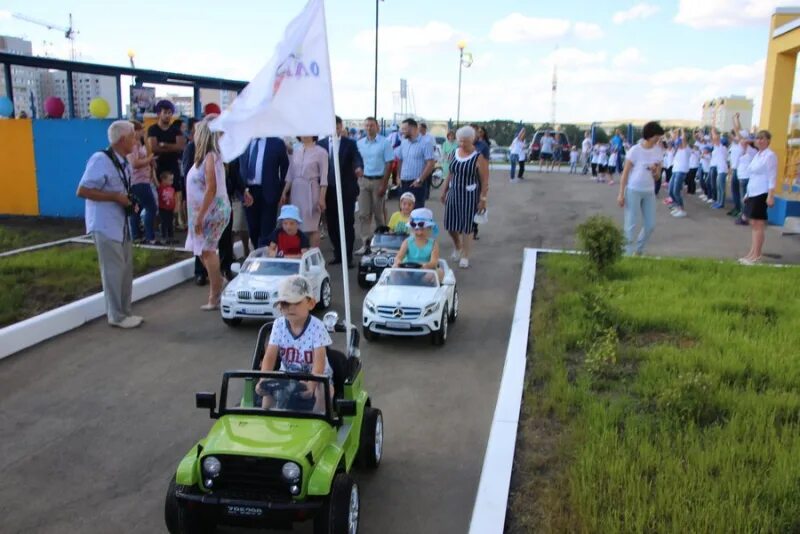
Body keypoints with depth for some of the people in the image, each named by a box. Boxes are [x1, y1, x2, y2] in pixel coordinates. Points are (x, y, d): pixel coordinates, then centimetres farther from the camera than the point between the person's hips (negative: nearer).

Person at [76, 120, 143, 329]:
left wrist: (129, 202, 2)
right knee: (113, 271, -2)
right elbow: (82, 191, -21)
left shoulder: (123, 162, 8)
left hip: (121, 224, 9)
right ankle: (116, 316, 10)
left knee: (126, 269, 12)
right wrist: (116, 197, -21)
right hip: (105, 225, -8)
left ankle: (124, 311, 24)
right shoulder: (100, 159, -18)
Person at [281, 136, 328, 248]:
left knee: (312, 226, -3)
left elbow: (324, 177, -9)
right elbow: (290, 174, 14)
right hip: (295, 191, 5)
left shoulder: (321, 152, -5)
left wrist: (322, 198, -15)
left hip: (311, 191, -5)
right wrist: (284, 193, 11)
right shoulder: (296, 152, 11)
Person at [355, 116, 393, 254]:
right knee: (363, 214, -1)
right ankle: (366, 243, 2)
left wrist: (384, 184, -12)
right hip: (363, 180, 3)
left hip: (379, 180, -3)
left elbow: (389, 164, -7)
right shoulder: (359, 143, 7)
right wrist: (356, 180, 2)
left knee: (379, 214, 6)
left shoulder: (384, 142, -5)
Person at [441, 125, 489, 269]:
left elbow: (484, 181, -11)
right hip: (453, 193, 5)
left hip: (469, 195, -5)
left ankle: (465, 257, 16)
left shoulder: (479, 158, -12)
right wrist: (444, 191, 14)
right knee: (451, 224, 10)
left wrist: (483, 199, -15)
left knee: (467, 227, 2)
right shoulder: (454, 154, 5)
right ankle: (457, 247, 39)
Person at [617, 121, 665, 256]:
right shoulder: (635, 150, -11)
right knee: (631, 224, -3)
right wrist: (621, 194, -12)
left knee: (650, 225, 8)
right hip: (633, 191, -6)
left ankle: (638, 251, 27)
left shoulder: (658, 151, 4)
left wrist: (655, 171, -14)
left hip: (649, 192, 6)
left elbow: (657, 177, 10)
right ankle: (628, 253, 6)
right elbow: (625, 173, -8)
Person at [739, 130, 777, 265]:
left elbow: (772, 177, -16)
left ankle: (756, 255, -2)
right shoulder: (757, 155, 15)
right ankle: (752, 253, 15)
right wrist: (747, 194, 19)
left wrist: (771, 196, -21)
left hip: (762, 194, -9)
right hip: (752, 193, 9)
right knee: (753, 224, 10)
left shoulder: (770, 155, -11)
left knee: (758, 225, -6)